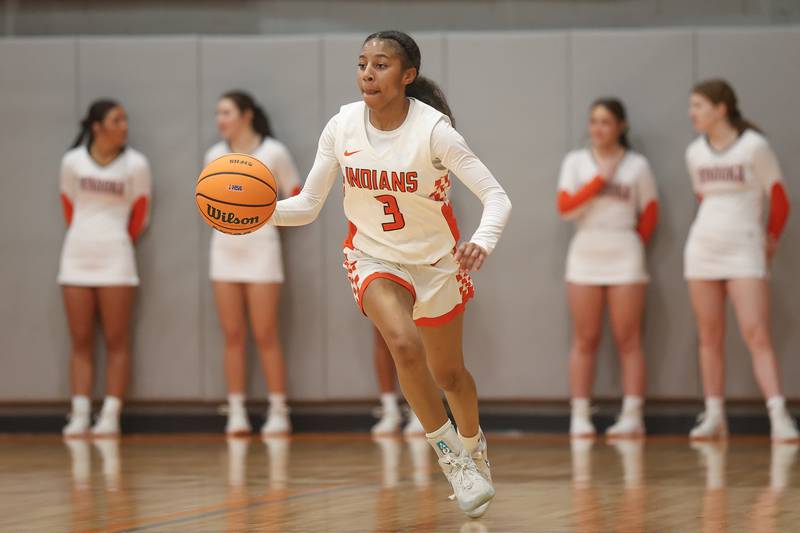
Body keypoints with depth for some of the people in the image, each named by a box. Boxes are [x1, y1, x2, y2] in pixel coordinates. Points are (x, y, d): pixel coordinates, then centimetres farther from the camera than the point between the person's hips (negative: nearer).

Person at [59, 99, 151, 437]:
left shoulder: (135, 164, -3)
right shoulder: (72, 162, 2)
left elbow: (140, 214, 7)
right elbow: (69, 207, 13)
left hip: (116, 258, -2)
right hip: (76, 257, 2)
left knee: (116, 343, -2)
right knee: (80, 343, 3)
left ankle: (110, 417, -2)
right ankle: (79, 416, 3)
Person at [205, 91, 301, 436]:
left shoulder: (273, 153, -7)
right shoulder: (214, 156, 5)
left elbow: (296, 198, 2)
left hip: (261, 248, -4)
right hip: (224, 249, 4)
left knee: (265, 335, -5)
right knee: (233, 336, 4)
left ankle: (279, 413, 1)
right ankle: (236, 414, 5)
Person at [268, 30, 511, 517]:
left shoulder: (433, 129, -23)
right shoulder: (343, 126, -14)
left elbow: (496, 196, -26)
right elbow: (307, 206, -8)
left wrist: (482, 242, -46)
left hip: (437, 261, -1)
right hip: (374, 258, 1)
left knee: (448, 373, 15)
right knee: (405, 344, -28)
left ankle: (474, 447, 47)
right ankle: (450, 456, -11)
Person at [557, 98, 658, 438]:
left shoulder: (637, 166, 4)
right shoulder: (575, 162, 6)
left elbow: (650, 215, 10)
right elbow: (565, 207, -5)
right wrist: (599, 180, -10)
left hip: (624, 258, -1)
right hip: (584, 256, 1)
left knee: (628, 340, -2)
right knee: (585, 340, 1)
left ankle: (632, 417, -2)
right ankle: (580, 417, 2)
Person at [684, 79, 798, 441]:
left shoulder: (754, 146, -8)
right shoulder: (695, 152, 8)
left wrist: (771, 240, 9)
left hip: (744, 252, -5)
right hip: (702, 250, 5)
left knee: (756, 334, -14)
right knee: (709, 338, 6)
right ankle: (714, 417, 11)